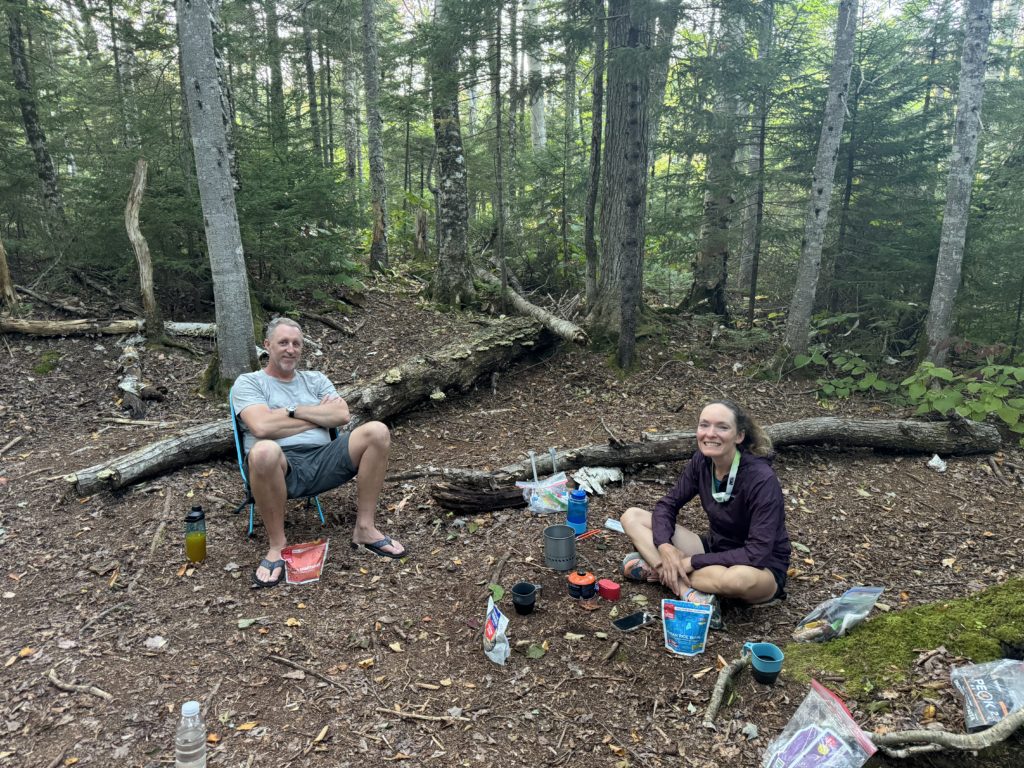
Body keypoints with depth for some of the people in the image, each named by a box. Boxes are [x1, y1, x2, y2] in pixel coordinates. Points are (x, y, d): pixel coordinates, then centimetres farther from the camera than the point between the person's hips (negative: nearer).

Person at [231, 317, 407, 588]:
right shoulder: (248, 383, 11)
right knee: (264, 450, -41)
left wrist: (292, 410, -2)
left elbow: (342, 415, 5)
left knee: (377, 431, -18)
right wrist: (319, 415, 1)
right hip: (280, 468, -4)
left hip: (322, 461, 4)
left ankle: (365, 528, -9)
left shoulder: (316, 380, 24)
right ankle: (277, 544, -19)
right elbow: (262, 427, -10)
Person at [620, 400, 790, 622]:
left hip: (762, 569, -6)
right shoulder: (702, 461, -9)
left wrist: (692, 562, -26)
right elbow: (668, 505, 0)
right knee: (632, 516, -8)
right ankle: (690, 594, -24)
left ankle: (657, 571, -20)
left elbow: (758, 553, -29)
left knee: (739, 578, -44)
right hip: (715, 549, 6)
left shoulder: (762, 479, -26)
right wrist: (664, 545, -20)